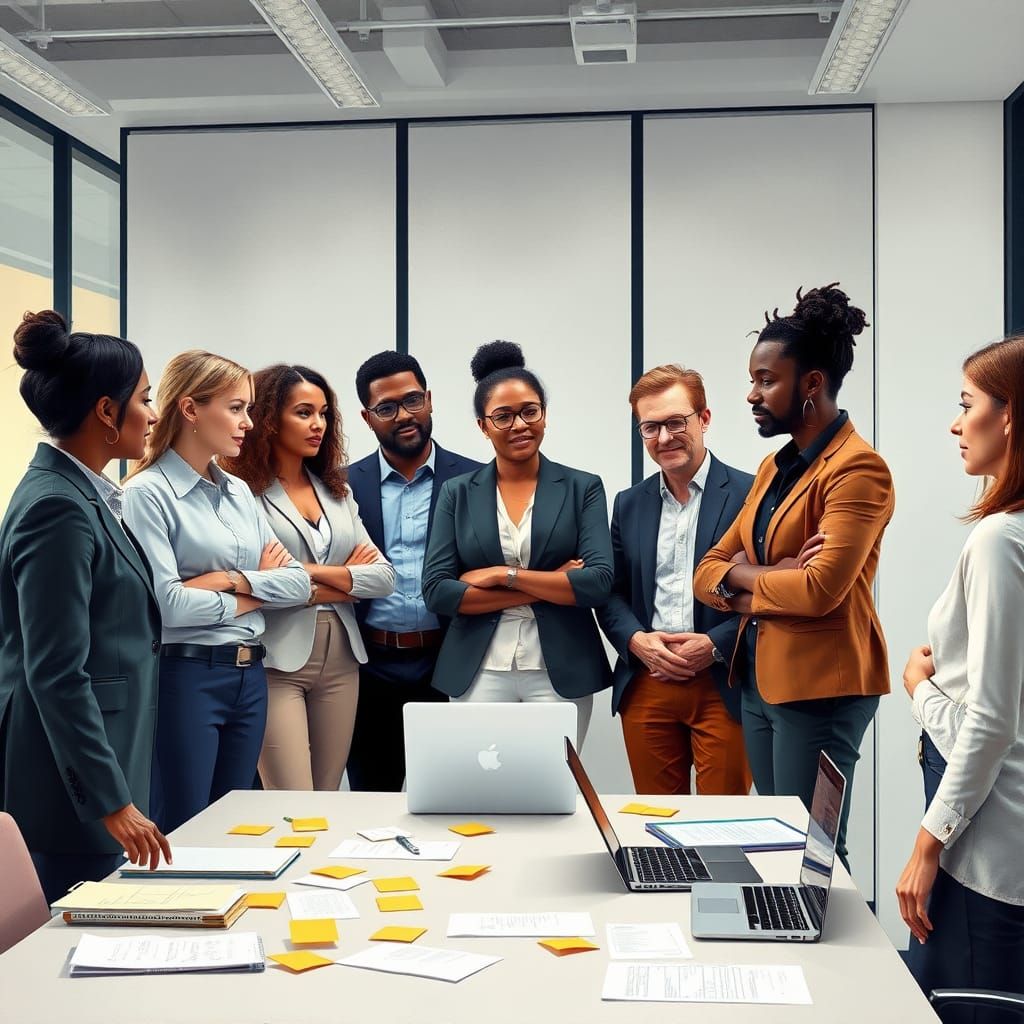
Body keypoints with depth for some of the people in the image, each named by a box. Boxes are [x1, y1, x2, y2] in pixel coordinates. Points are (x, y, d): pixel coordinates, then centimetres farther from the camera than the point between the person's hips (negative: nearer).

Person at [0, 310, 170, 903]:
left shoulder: (82, 495, 10)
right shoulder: (58, 508, -19)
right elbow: (57, 675, -22)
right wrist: (112, 801, -21)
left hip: (103, 759, 9)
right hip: (71, 784, -9)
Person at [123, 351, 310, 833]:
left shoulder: (239, 492, 12)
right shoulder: (148, 493, -9)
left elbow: (298, 582, 6)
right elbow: (165, 602, -20)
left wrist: (234, 579, -11)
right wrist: (246, 602, -5)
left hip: (250, 675, 7)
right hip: (185, 675, -7)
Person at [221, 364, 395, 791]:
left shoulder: (336, 492, 14)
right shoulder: (244, 492, -6)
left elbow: (384, 577, 6)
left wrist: (317, 572, -10)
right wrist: (347, 585, -4)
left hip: (340, 659, 6)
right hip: (278, 662, -6)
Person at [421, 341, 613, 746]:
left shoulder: (582, 487, 3)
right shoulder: (458, 493, 6)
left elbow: (599, 582, -9)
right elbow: (436, 591, -5)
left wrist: (504, 575, -11)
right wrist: (546, 587, -9)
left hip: (561, 672, -1)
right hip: (479, 673, 1)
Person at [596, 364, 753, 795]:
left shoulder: (749, 494, -3)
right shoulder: (629, 504, 13)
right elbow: (611, 593, 14)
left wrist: (715, 644, -15)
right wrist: (636, 640, -5)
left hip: (722, 684, -4)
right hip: (646, 686, 4)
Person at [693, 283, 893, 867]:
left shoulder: (857, 468, -13)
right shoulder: (774, 467, 14)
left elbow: (819, 588, -24)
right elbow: (708, 573, 10)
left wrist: (743, 578, -5)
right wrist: (767, 581, -11)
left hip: (820, 687, -9)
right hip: (760, 681, 9)